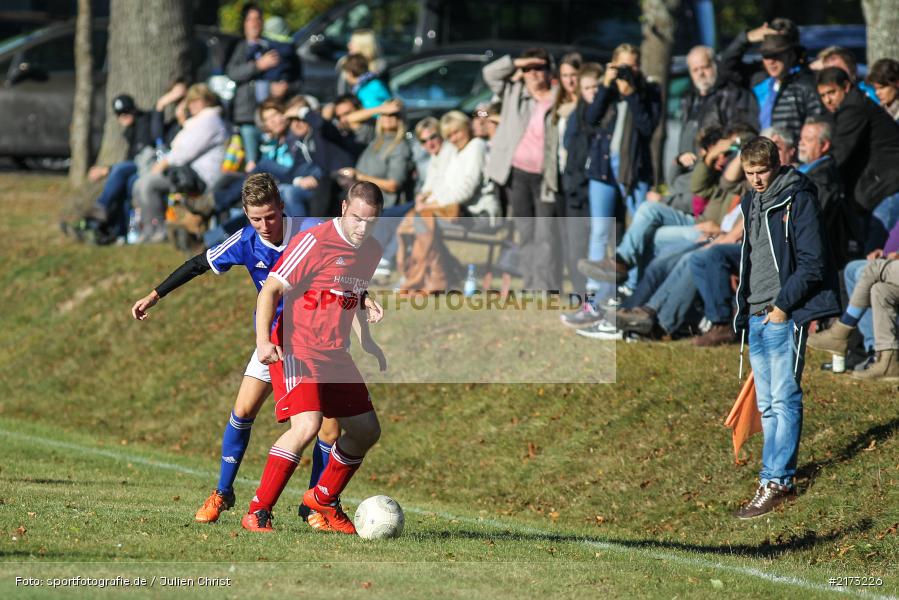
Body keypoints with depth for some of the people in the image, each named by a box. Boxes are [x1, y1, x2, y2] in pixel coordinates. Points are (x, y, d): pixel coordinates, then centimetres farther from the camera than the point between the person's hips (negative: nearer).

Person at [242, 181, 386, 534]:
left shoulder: (372, 251, 8)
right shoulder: (314, 242, -16)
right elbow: (270, 290, -16)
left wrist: (367, 342, 17)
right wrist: (263, 340, -29)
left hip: (336, 355, 8)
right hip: (297, 350, -8)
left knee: (367, 431, 11)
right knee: (306, 425, -25)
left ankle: (324, 499, 34)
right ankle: (257, 514, -19)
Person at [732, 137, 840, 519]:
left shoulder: (798, 200, -7)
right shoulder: (750, 204, 17)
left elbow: (812, 262, -12)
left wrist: (784, 304, -14)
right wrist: (745, 307, 16)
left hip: (786, 315, -8)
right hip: (757, 316, 8)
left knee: (784, 399, -9)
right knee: (767, 404, 9)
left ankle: (774, 481, -12)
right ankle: (781, 479, 13)